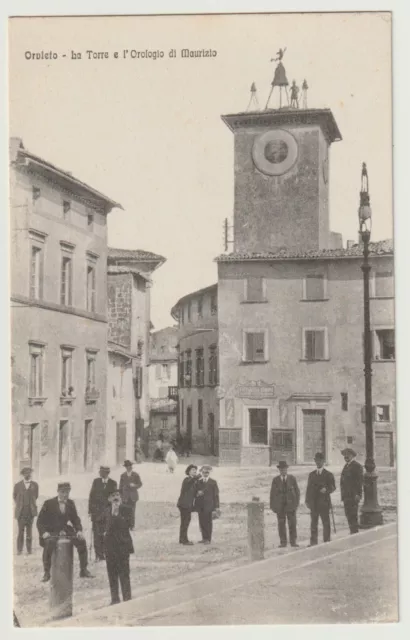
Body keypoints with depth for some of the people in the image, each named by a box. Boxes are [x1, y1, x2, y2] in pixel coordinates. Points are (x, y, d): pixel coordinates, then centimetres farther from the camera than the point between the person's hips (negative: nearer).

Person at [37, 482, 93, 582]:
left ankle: (83, 570, -5)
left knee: (81, 541, -17)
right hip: (51, 532, -4)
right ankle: (46, 572, -21)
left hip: (65, 530, 4)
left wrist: (79, 530, -3)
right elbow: (40, 520, -3)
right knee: (49, 544, -35)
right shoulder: (49, 504, -4)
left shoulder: (70, 503, 8)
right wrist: (44, 532, -19)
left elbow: (75, 519, 15)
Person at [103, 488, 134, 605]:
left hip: (122, 544, -5)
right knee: (112, 573, 8)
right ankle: (114, 598, 16)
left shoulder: (126, 510, -4)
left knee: (124, 573, -5)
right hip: (110, 546, 5)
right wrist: (105, 531, 7)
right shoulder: (107, 511, 10)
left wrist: (116, 514, -19)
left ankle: (127, 599, -1)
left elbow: (126, 525, -16)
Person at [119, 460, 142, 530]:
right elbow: (121, 486, 8)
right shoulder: (123, 475, 4)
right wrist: (121, 495, 4)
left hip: (133, 497, 0)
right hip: (125, 497, 0)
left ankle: (132, 526, 6)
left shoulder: (135, 475, 2)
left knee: (132, 512, -1)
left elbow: (140, 484, 7)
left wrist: (134, 485, -14)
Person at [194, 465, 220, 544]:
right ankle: (204, 538, 15)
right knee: (202, 522, 5)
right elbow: (195, 493, 14)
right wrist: (197, 494, -12)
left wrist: (216, 507, -4)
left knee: (208, 522, -2)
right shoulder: (198, 482, 11)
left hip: (208, 505, -3)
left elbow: (216, 495, 2)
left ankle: (208, 539, 5)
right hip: (200, 505, 3)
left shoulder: (213, 482, 4)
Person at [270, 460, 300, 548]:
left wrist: (297, 503, -4)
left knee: (292, 523, -3)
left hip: (290, 504, 0)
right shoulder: (275, 480, 2)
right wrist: (272, 506, 0)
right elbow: (272, 493, 4)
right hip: (280, 505, 0)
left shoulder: (292, 478, 2)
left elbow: (297, 491, 5)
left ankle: (293, 541, 2)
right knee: (281, 524, 0)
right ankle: (283, 542, 5)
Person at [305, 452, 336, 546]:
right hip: (313, 503, 3)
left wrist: (326, 490, -19)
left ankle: (327, 541, 4)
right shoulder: (311, 474, 14)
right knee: (313, 523, 3)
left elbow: (333, 488, 1)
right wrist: (307, 500, 5)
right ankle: (313, 542, 7)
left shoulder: (328, 475, 4)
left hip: (324, 503, -3)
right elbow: (309, 488, 13)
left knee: (326, 523, -2)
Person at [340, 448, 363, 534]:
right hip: (346, 496, 8)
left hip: (353, 496, -8)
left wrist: (358, 494, -18)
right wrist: (343, 495, 16)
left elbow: (360, 481, -12)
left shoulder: (357, 466, -7)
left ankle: (355, 532, -8)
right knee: (349, 516, 9)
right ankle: (353, 533, 14)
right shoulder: (346, 466, 19)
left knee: (353, 516, -10)